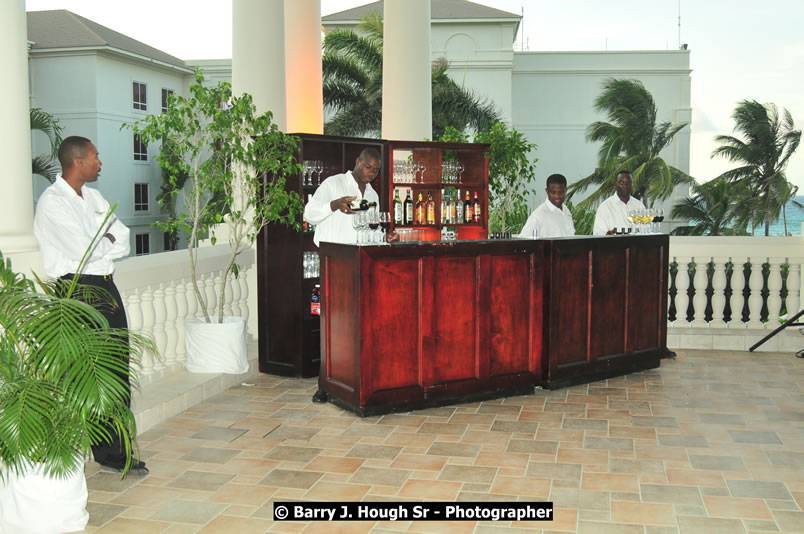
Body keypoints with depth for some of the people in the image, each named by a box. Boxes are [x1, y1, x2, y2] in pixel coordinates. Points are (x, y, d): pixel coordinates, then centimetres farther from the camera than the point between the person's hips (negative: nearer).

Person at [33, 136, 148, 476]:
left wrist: (97, 247, -8)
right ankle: (109, 454, 8)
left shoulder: (93, 197, 15)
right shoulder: (52, 202, -11)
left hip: (105, 286, 8)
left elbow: (124, 242, 10)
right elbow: (83, 250, -20)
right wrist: (107, 240, -1)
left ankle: (116, 451, 16)